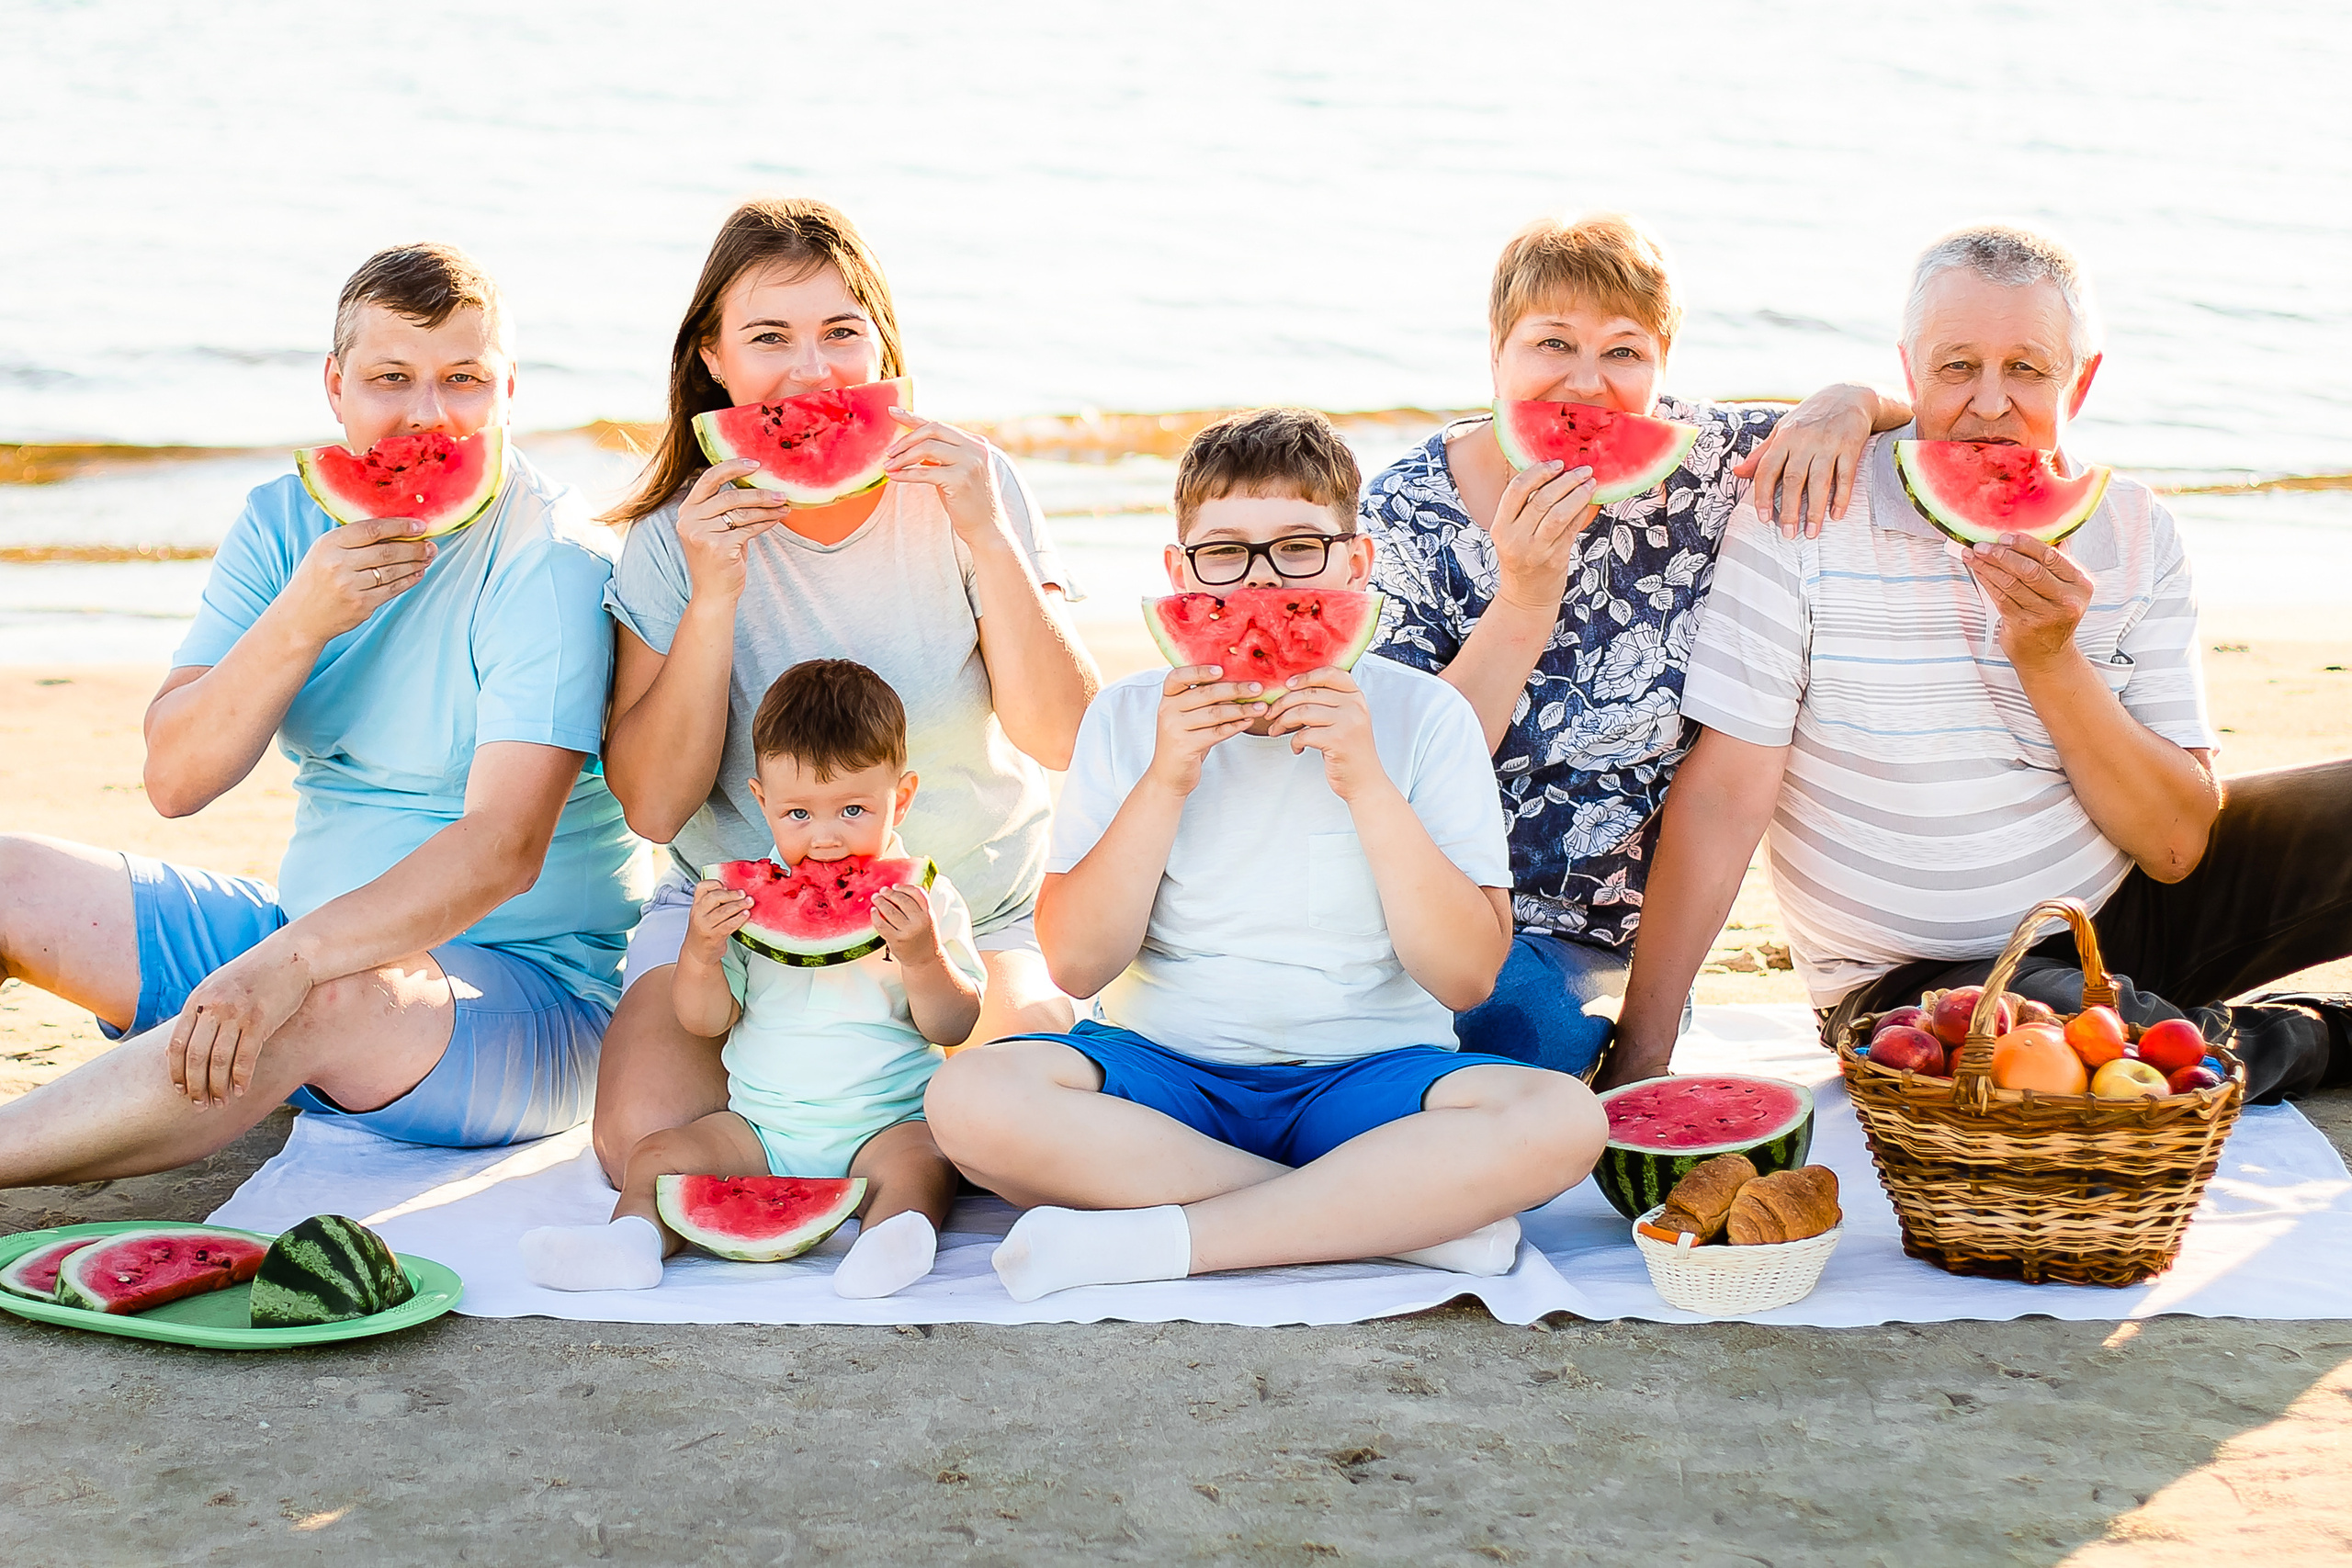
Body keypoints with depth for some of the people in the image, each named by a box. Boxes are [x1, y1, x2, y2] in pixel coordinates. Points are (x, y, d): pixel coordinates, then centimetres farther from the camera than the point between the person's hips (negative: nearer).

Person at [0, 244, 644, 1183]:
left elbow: (505, 846, -28)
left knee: (326, 1003, -38)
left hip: (529, 993, -7)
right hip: (317, 936, 7)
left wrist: (288, 962, -41)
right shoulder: (283, 522, 4)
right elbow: (174, 781, -3)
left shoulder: (547, 562, -16)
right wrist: (301, 622, -20)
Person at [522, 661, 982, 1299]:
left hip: (886, 1121, -2)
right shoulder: (746, 898, 4)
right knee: (657, 1154, -15)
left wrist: (923, 957, -22)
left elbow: (954, 1026, -4)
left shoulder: (923, 900, -1)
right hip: (760, 1123, 3)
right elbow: (706, 1021, 4)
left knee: (920, 1161, -32)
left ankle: (887, 1239, -53)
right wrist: (700, 952, -16)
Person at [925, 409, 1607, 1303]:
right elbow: (1076, 965, -3)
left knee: (1562, 1119, -31)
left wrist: (1366, 784, -14)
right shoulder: (1129, 719, 5)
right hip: (1163, 1071, 1)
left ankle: (1156, 1240, -26)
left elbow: (1468, 977, -6)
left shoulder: (1423, 716, 2)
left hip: (1365, 1075, -1)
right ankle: (1406, 1218, -25)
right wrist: (1165, 783, -13)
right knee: (972, 1099, -30)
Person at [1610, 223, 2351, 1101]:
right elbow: (1723, 796, -16)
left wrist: (2048, 659, -20)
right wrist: (1641, 1057, -21)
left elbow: (2176, 847, -6)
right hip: (1911, 977, -3)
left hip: (2122, 908, 4)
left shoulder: (2134, 536, -2)